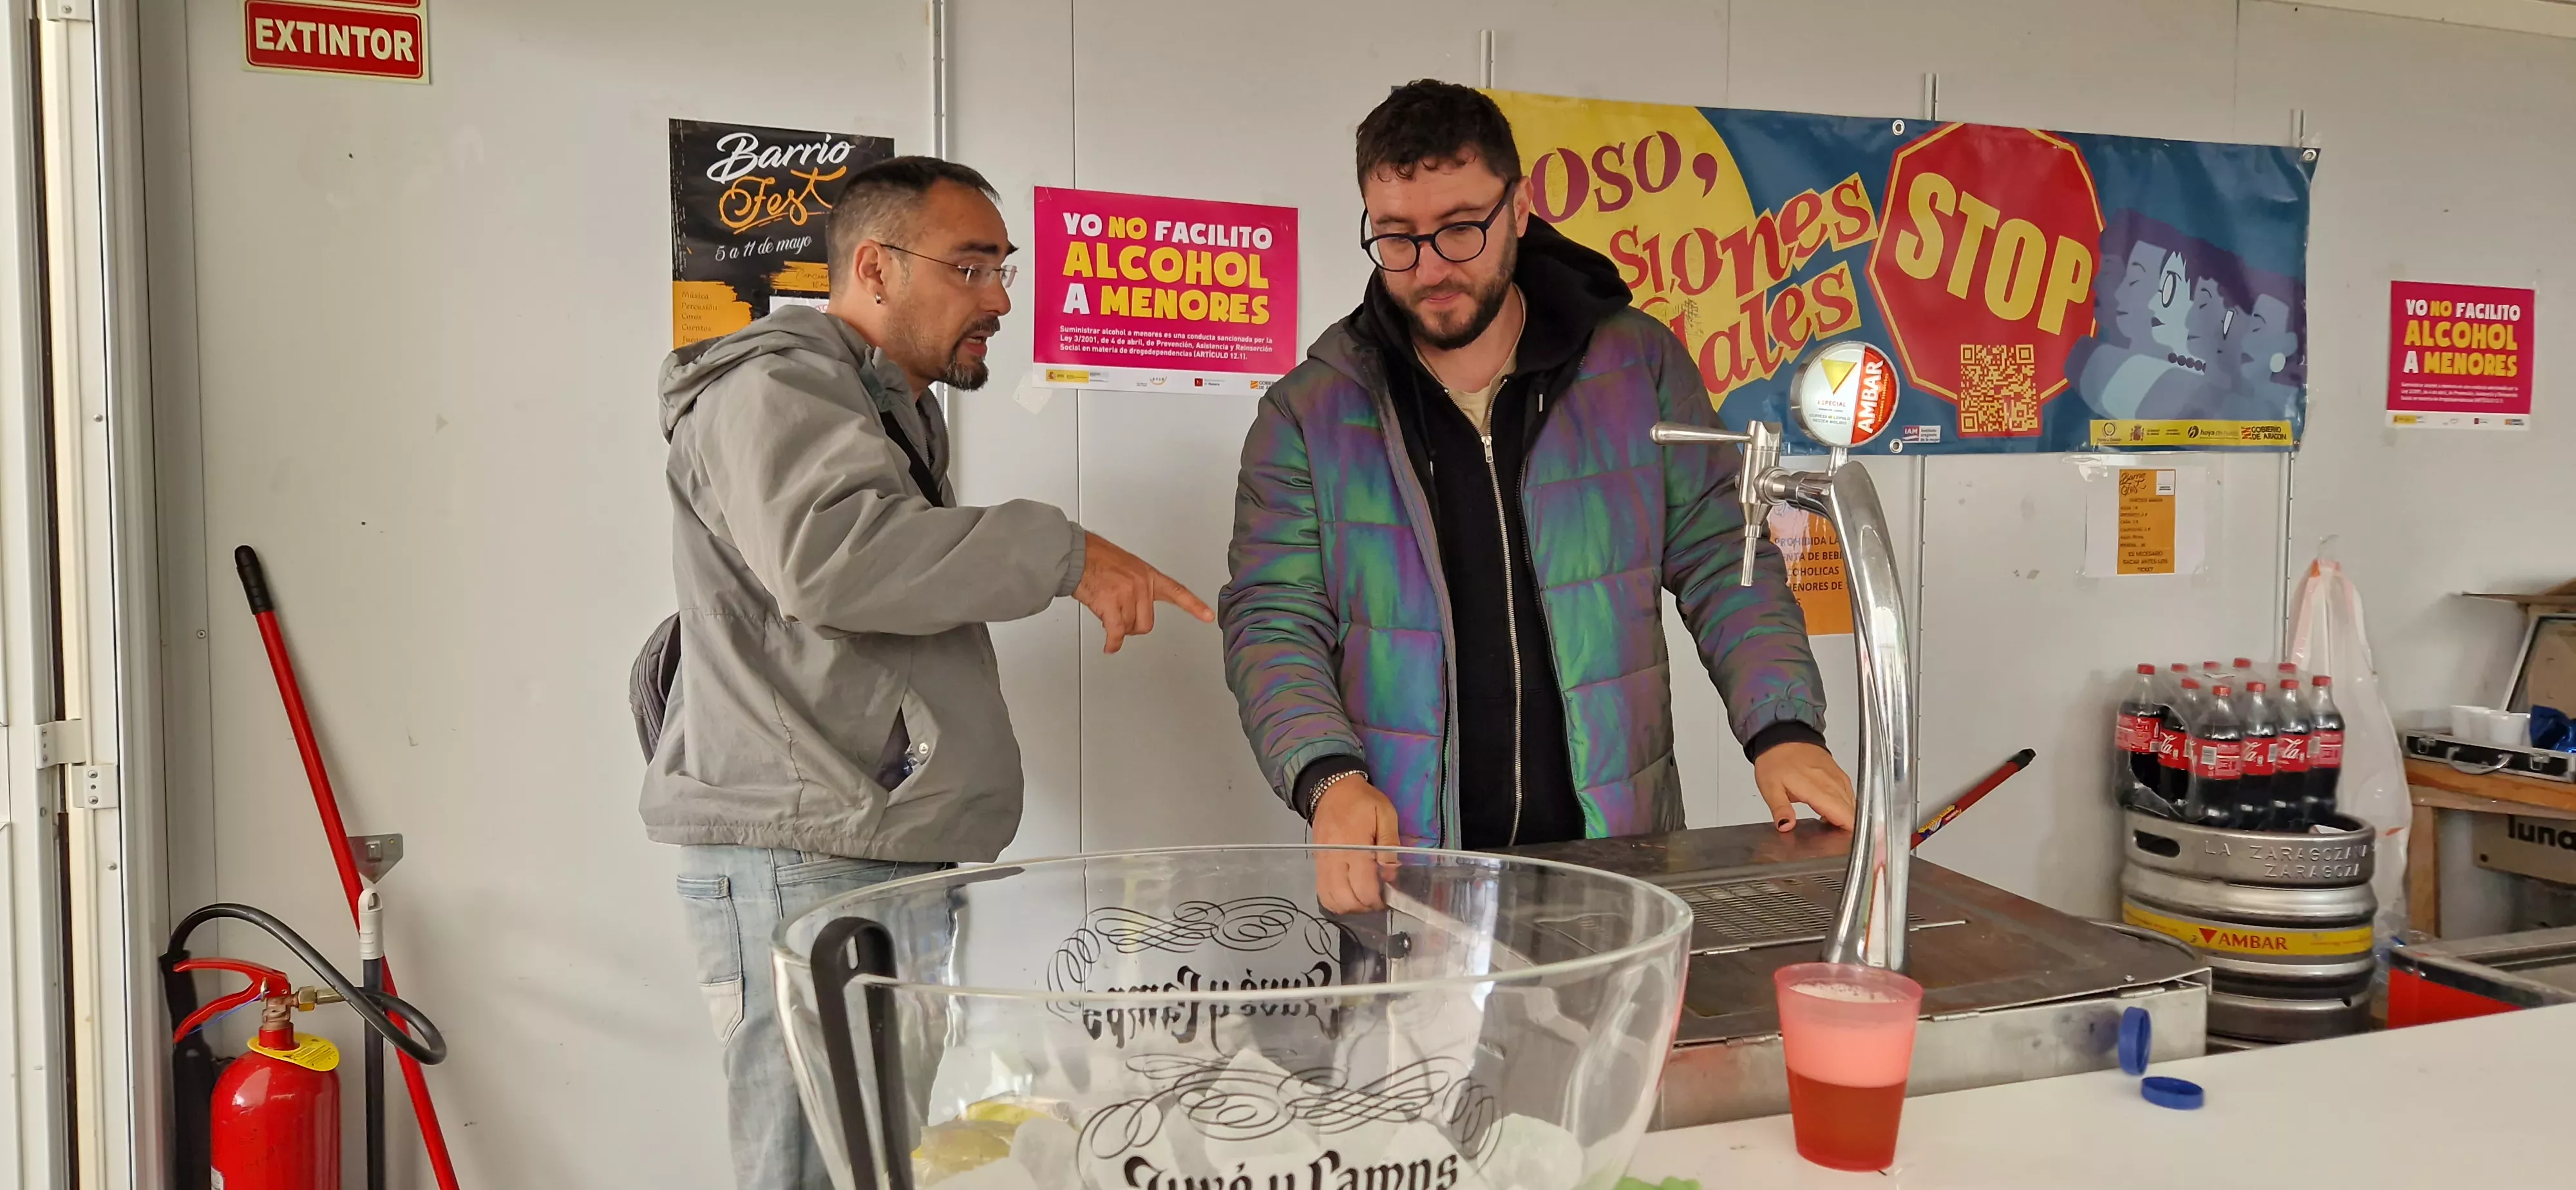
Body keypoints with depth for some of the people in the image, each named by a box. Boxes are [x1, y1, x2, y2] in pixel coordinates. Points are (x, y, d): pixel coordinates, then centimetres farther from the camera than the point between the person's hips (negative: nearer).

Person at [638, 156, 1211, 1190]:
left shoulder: (898, 410, 26)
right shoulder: (776, 388, -7)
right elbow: (829, 553, -26)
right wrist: (1061, 553, -20)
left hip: (891, 860, 10)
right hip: (803, 864, -10)